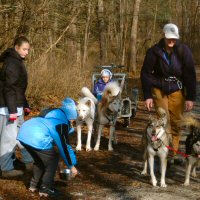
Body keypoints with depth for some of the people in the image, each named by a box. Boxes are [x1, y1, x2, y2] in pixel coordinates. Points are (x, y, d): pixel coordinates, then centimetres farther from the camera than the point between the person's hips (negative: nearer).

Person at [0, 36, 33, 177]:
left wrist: (25, 105, 24)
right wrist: (12, 110, -24)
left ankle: (29, 162, 29)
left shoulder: (17, 62, 15)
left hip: (16, 107, 11)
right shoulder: (12, 63, -16)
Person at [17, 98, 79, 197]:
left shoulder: (52, 114, 27)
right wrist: (71, 166, 10)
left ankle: (34, 185, 34)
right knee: (52, 161, 10)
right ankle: (46, 189, 11)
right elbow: (64, 145, 3)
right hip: (37, 139, -9)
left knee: (39, 160, 28)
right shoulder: (62, 122, 2)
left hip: (24, 133, 9)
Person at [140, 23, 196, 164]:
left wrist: (190, 97, -10)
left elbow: (190, 75, -7)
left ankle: (173, 153, 14)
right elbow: (146, 73, -3)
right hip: (159, 89, -1)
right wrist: (147, 96, -6)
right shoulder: (154, 51, -11)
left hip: (177, 90, 1)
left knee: (176, 123, 3)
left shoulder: (184, 51, -10)